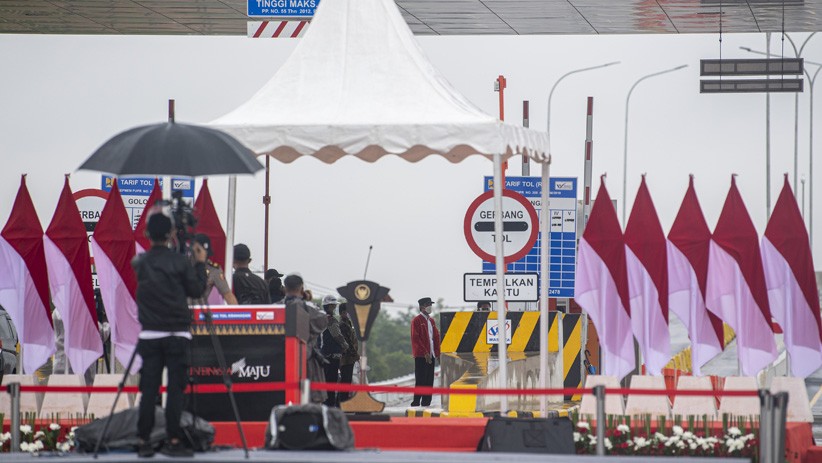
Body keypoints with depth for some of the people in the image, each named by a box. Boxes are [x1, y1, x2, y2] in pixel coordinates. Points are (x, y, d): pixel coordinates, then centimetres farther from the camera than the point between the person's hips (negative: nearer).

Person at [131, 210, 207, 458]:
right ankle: (173, 441, -5)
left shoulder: (140, 263, 2)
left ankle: (143, 442, 3)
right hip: (177, 334, -3)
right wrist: (200, 263, 10)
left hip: (150, 335, 3)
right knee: (175, 388, -1)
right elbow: (196, 290, -2)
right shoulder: (180, 262, -7)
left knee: (148, 389, 4)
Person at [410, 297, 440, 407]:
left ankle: (426, 403, 11)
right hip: (421, 356, -7)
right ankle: (416, 403, -7)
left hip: (431, 355, 7)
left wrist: (437, 353, 6)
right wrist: (425, 353, -16)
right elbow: (415, 339, -13)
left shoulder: (431, 321, 18)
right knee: (420, 381, -8)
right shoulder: (417, 320, -6)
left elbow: (436, 337, 18)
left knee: (429, 381, 7)